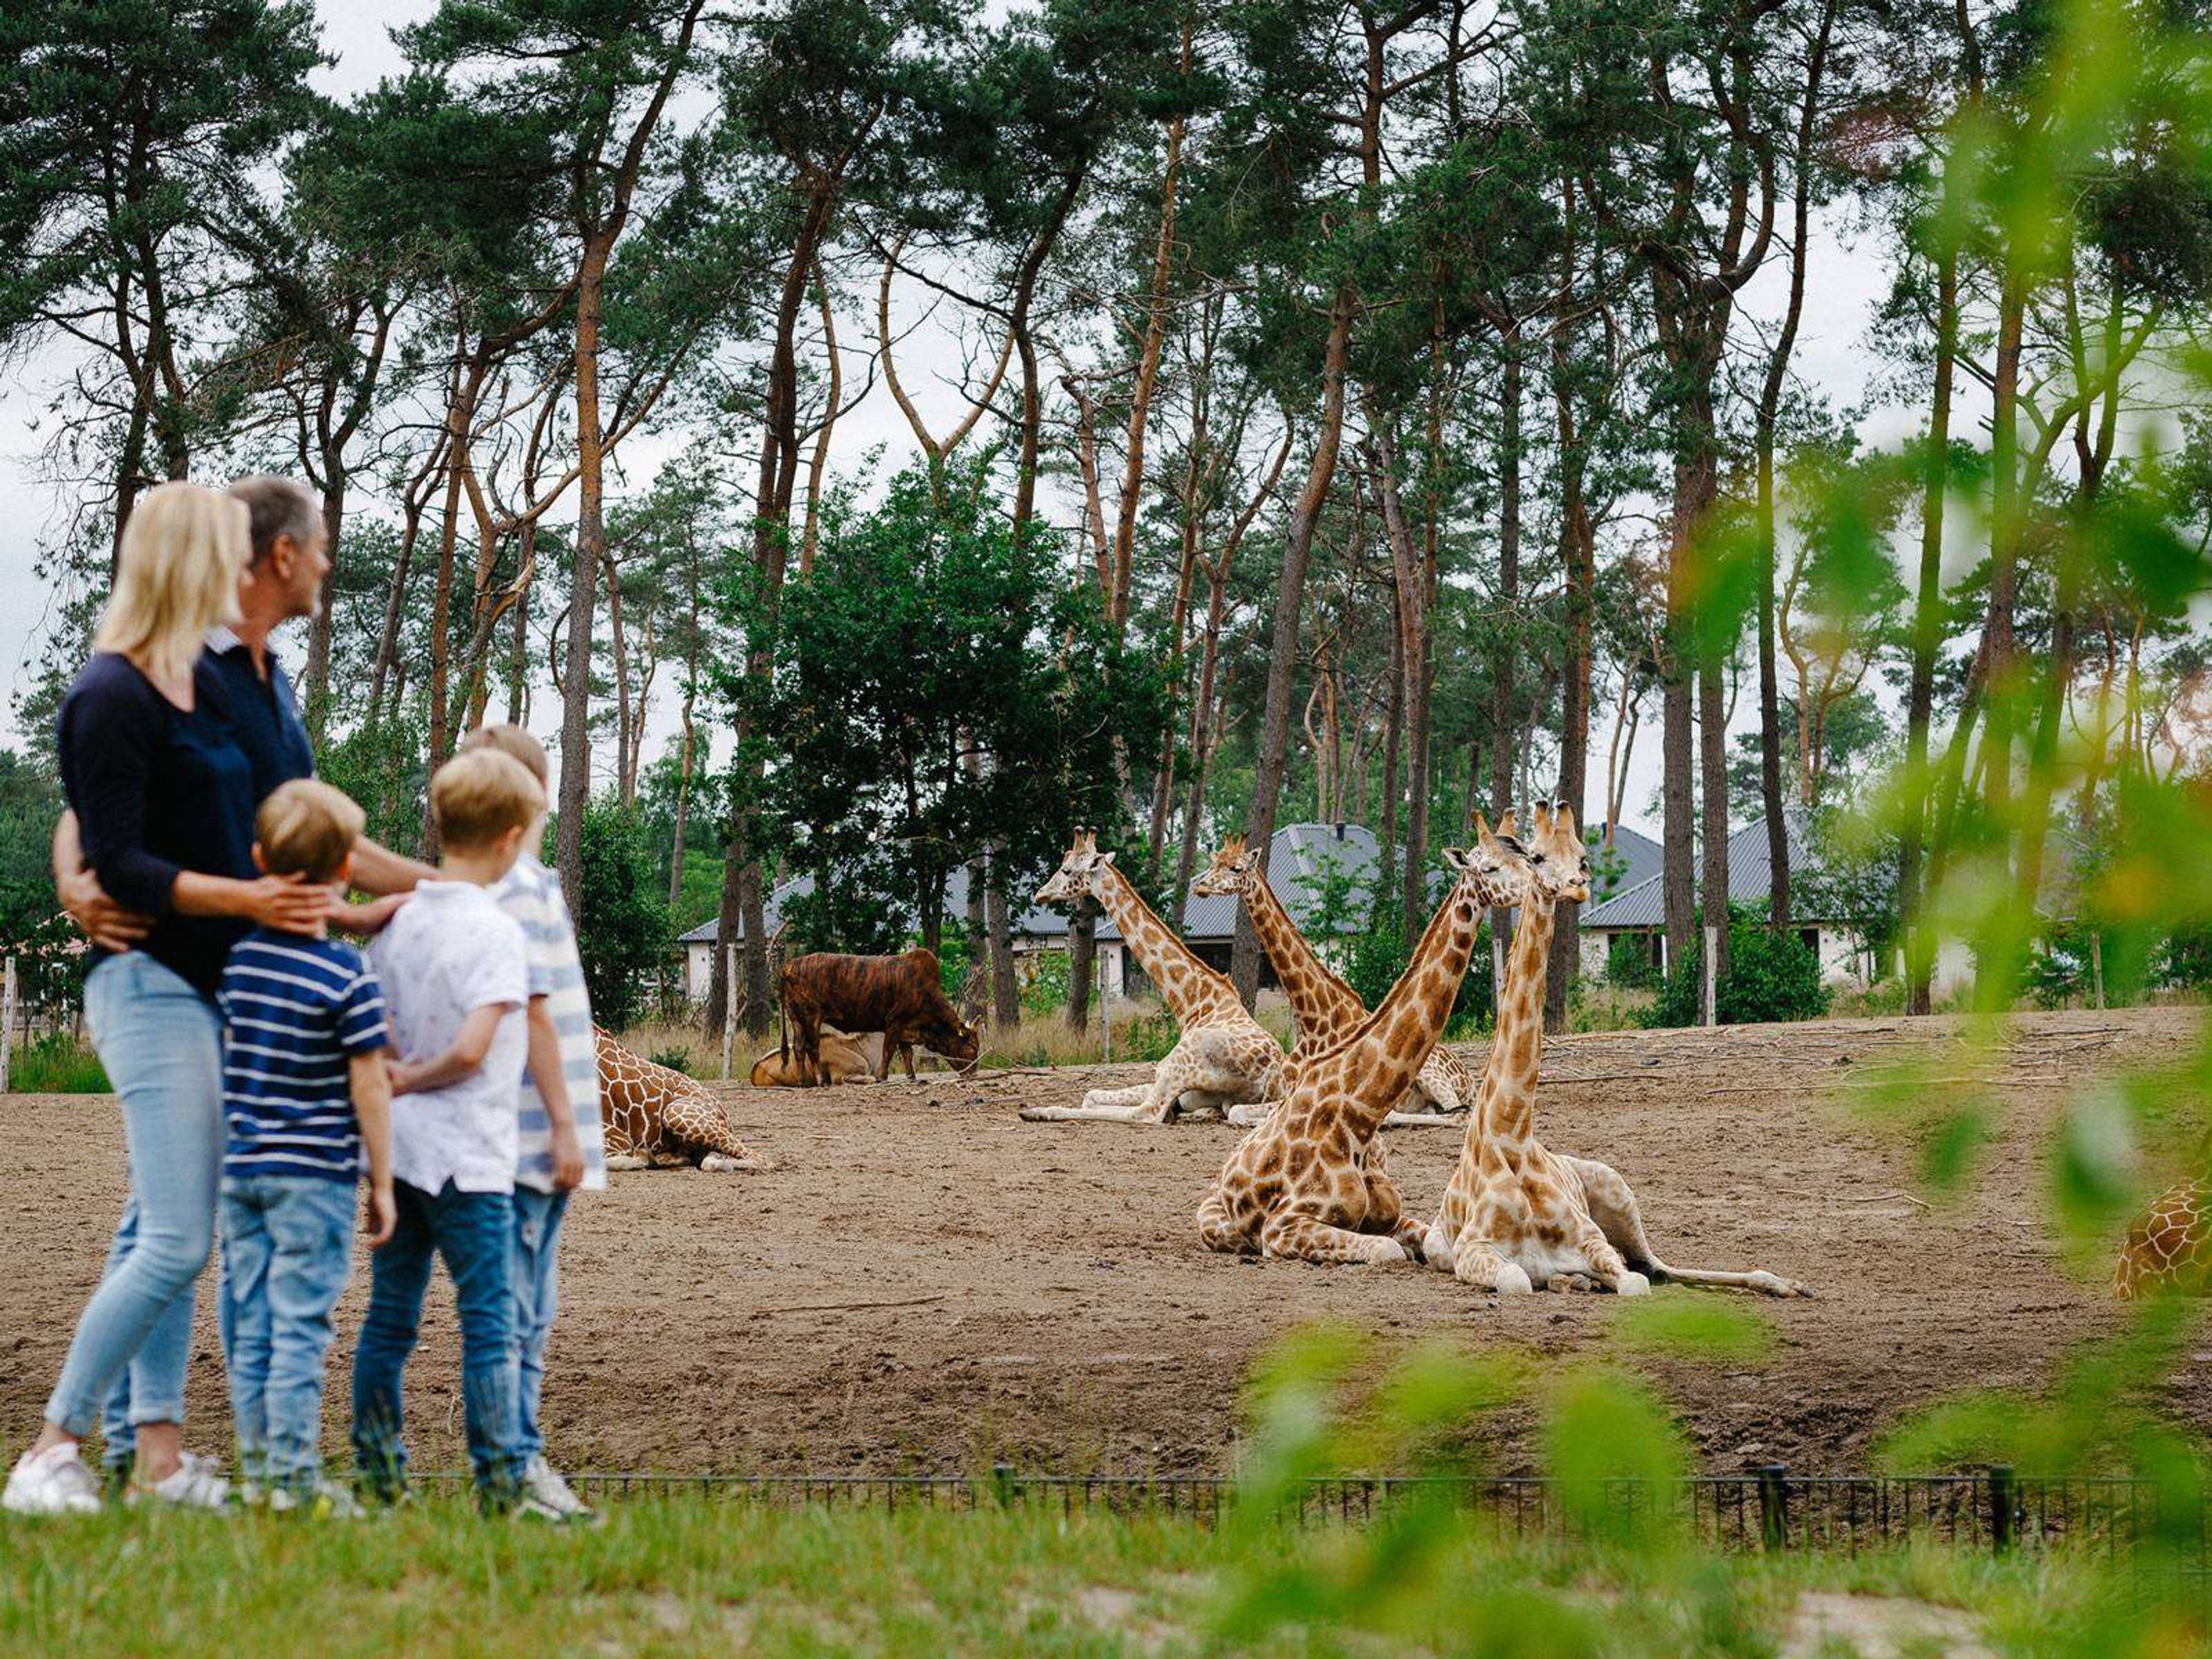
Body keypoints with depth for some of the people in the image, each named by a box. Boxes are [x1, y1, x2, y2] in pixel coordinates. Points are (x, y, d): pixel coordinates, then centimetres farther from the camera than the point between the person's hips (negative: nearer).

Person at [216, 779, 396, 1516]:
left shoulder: (236, 960, 2)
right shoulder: (348, 976, -12)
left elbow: (226, 1058, 12)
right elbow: (369, 1087, -9)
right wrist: (382, 1183, -3)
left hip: (241, 1170, 5)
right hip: (315, 1176, -5)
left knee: (249, 1324, 10)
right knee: (300, 1325, -2)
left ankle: (259, 1470, 15)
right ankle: (294, 1476, -1)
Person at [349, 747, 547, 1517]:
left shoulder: (397, 922, 7)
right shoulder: (497, 932, -14)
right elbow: (470, 1051, -20)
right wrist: (413, 1080, -5)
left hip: (394, 1148, 7)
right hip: (467, 1159, -6)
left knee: (389, 1316, 11)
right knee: (489, 1318, 0)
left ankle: (378, 1473, 15)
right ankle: (501, 1486, 0)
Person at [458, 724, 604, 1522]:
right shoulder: (521, 890, -14)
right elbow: (533, 1012, -17)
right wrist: (565, 1125, -15)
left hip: (522, 1138, 9)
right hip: (531, 1132, -9)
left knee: (526, 1309, 14)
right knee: (516, 1311, -6)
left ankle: (520, 1460, 20)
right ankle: (515, 1469, -3)